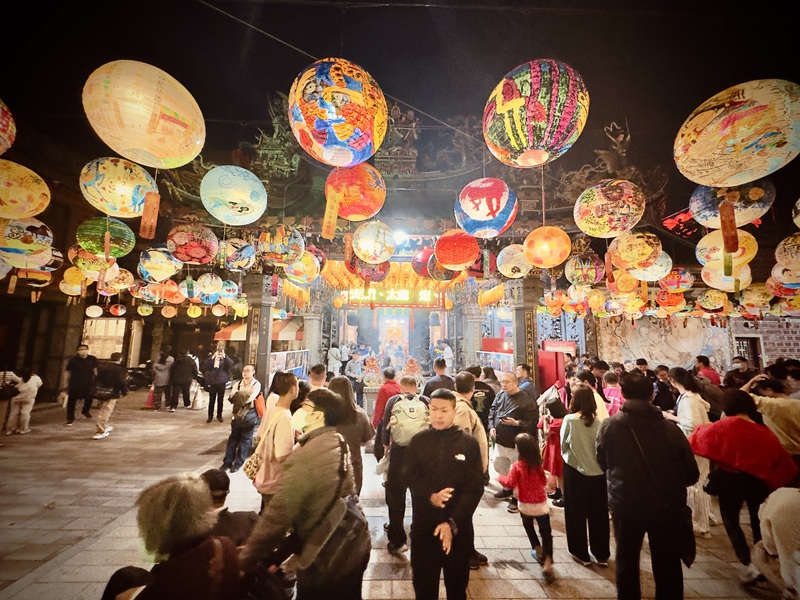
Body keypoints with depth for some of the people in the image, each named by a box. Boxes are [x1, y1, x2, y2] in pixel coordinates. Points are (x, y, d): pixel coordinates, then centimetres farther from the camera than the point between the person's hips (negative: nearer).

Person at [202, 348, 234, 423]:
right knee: (211, 401, 6)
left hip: (221, 383, 0)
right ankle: (210, 416, 18)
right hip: (212, 383, 0)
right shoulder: (211, 360, 4)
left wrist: (224, 356, -26)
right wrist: (213, 356, -23)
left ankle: (219, 416, 20)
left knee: (220, 400, 9)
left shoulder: (224, 361, 1)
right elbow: (205, 365, -13)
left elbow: (231, 364, -17)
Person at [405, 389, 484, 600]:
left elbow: (475, 488, -10)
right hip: (424, 525, 1)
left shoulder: (469, 443, -8)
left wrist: (453, 523, -17)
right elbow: (412, 479, -5)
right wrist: (430, 496, -24)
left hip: (459, 527, 0)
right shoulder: (418, 441, -2)